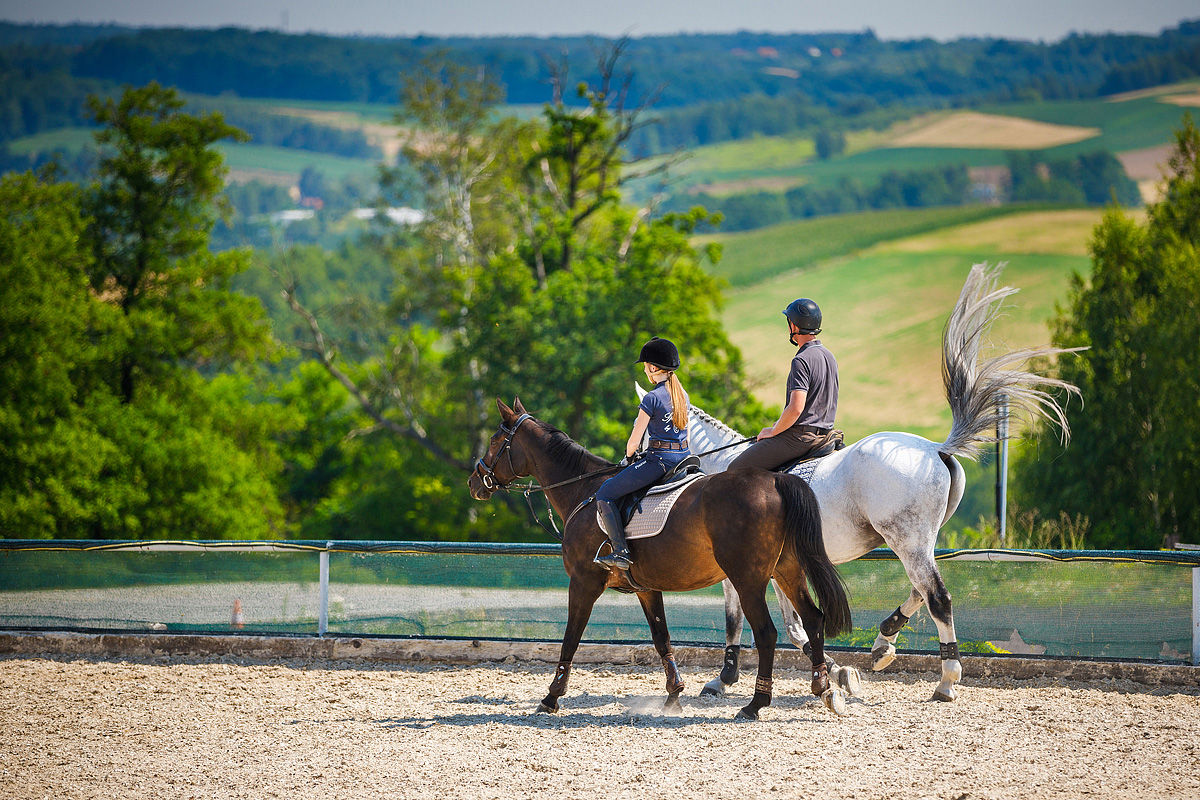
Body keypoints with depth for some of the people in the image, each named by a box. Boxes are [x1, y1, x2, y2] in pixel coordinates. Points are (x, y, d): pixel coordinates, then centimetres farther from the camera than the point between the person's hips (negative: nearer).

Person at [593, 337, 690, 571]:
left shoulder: (652, 398, -15)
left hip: (659, 460, -9)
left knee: (605, 494, -3)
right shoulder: (682, 394, 10)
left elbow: (634, 440, -14)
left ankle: (621, 552, -11)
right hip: (683, 456, 9)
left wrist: (629, 457, 8)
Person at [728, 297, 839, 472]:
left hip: (800, 436, -10)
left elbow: (796, 409, -26)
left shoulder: (802, 361, -18)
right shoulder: (829, 356, 12)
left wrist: (773, 431, -9)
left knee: (735, 469, -9)